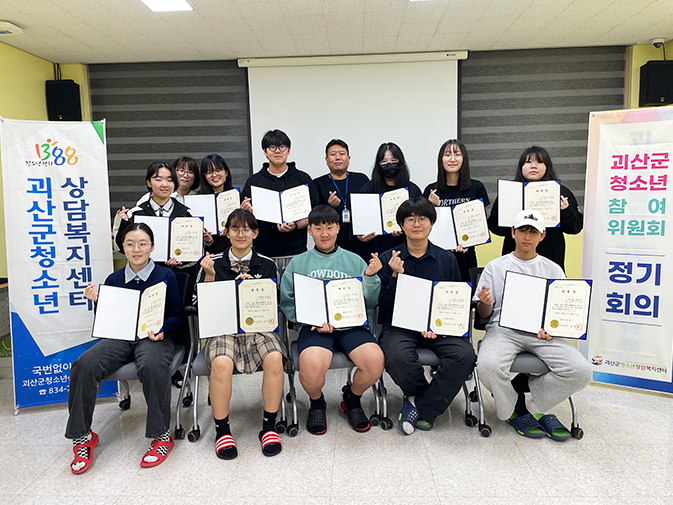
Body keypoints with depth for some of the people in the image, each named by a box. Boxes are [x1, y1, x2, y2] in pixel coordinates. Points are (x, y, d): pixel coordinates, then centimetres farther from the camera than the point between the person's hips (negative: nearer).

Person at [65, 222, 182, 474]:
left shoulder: (166, 277, 4)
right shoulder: (113, 279, 14)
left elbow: (176, 314, 5)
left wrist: (162, 329, -15)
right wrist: (97, 301, -3)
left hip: (154, 338, -3)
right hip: (119, 337, 4)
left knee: (151, 366, -38)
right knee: (84, 365, -25)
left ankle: (161, 435, -17)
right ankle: (82, 435, -5)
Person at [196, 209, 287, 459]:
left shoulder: (267, 265, 11)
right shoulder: (213, 263, 9)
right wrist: (209, 276, -6)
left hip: (258, 327, 1)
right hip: (223, 328, -1)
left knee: (275, 358, -31)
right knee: (221, 362, -34)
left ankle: (269, 426, -11)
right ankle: (222, 430, -10)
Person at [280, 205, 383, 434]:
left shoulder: (354, 261, 16)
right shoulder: (298, 263, 14)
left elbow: (369, 303, 12)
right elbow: (287, 302, 6)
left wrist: (370, 277, -5)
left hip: (350, 324, 2)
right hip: (313, 327, -1)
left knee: (375, 360, -28)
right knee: (312, 364, -33)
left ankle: (352, 399, 9)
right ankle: (317, 403, 6)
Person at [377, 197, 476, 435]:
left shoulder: (447, 259, 11)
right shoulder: (388, 259, 5)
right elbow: (385, 307, -1)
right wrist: (396, 276, -16)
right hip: (399, 325, -1)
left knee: (465, 355, -27)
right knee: (399, 358, -33)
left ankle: (420, 406, -7)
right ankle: (433, 398, 1)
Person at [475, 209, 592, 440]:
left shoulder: (553, 270, 16)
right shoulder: (495, 267, 11)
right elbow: (484, 314, 9)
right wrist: (485, 303, -16)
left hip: (542, 332, 2)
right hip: (503, 328, -2)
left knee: (581, 371, -23)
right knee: (487, 367, -33)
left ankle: (521, 385, 1)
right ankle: (515, 410, 0)